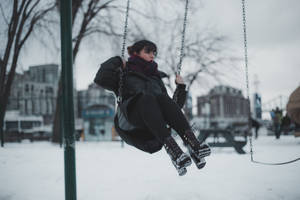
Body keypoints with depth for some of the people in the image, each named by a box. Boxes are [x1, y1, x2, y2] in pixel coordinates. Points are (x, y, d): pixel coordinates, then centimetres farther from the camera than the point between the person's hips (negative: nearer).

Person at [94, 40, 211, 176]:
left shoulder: (156, 78, 37)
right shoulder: (124, 74, 27)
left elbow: (173, 106, 32)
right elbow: (100, 79, 7)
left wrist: (181, 88, 22)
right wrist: (116, 61, 12)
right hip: (132, 124, -3)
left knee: (162, 98, -29)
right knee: (146, 98, -34)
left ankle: (192, 144, -48)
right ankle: (172, 150, -53)